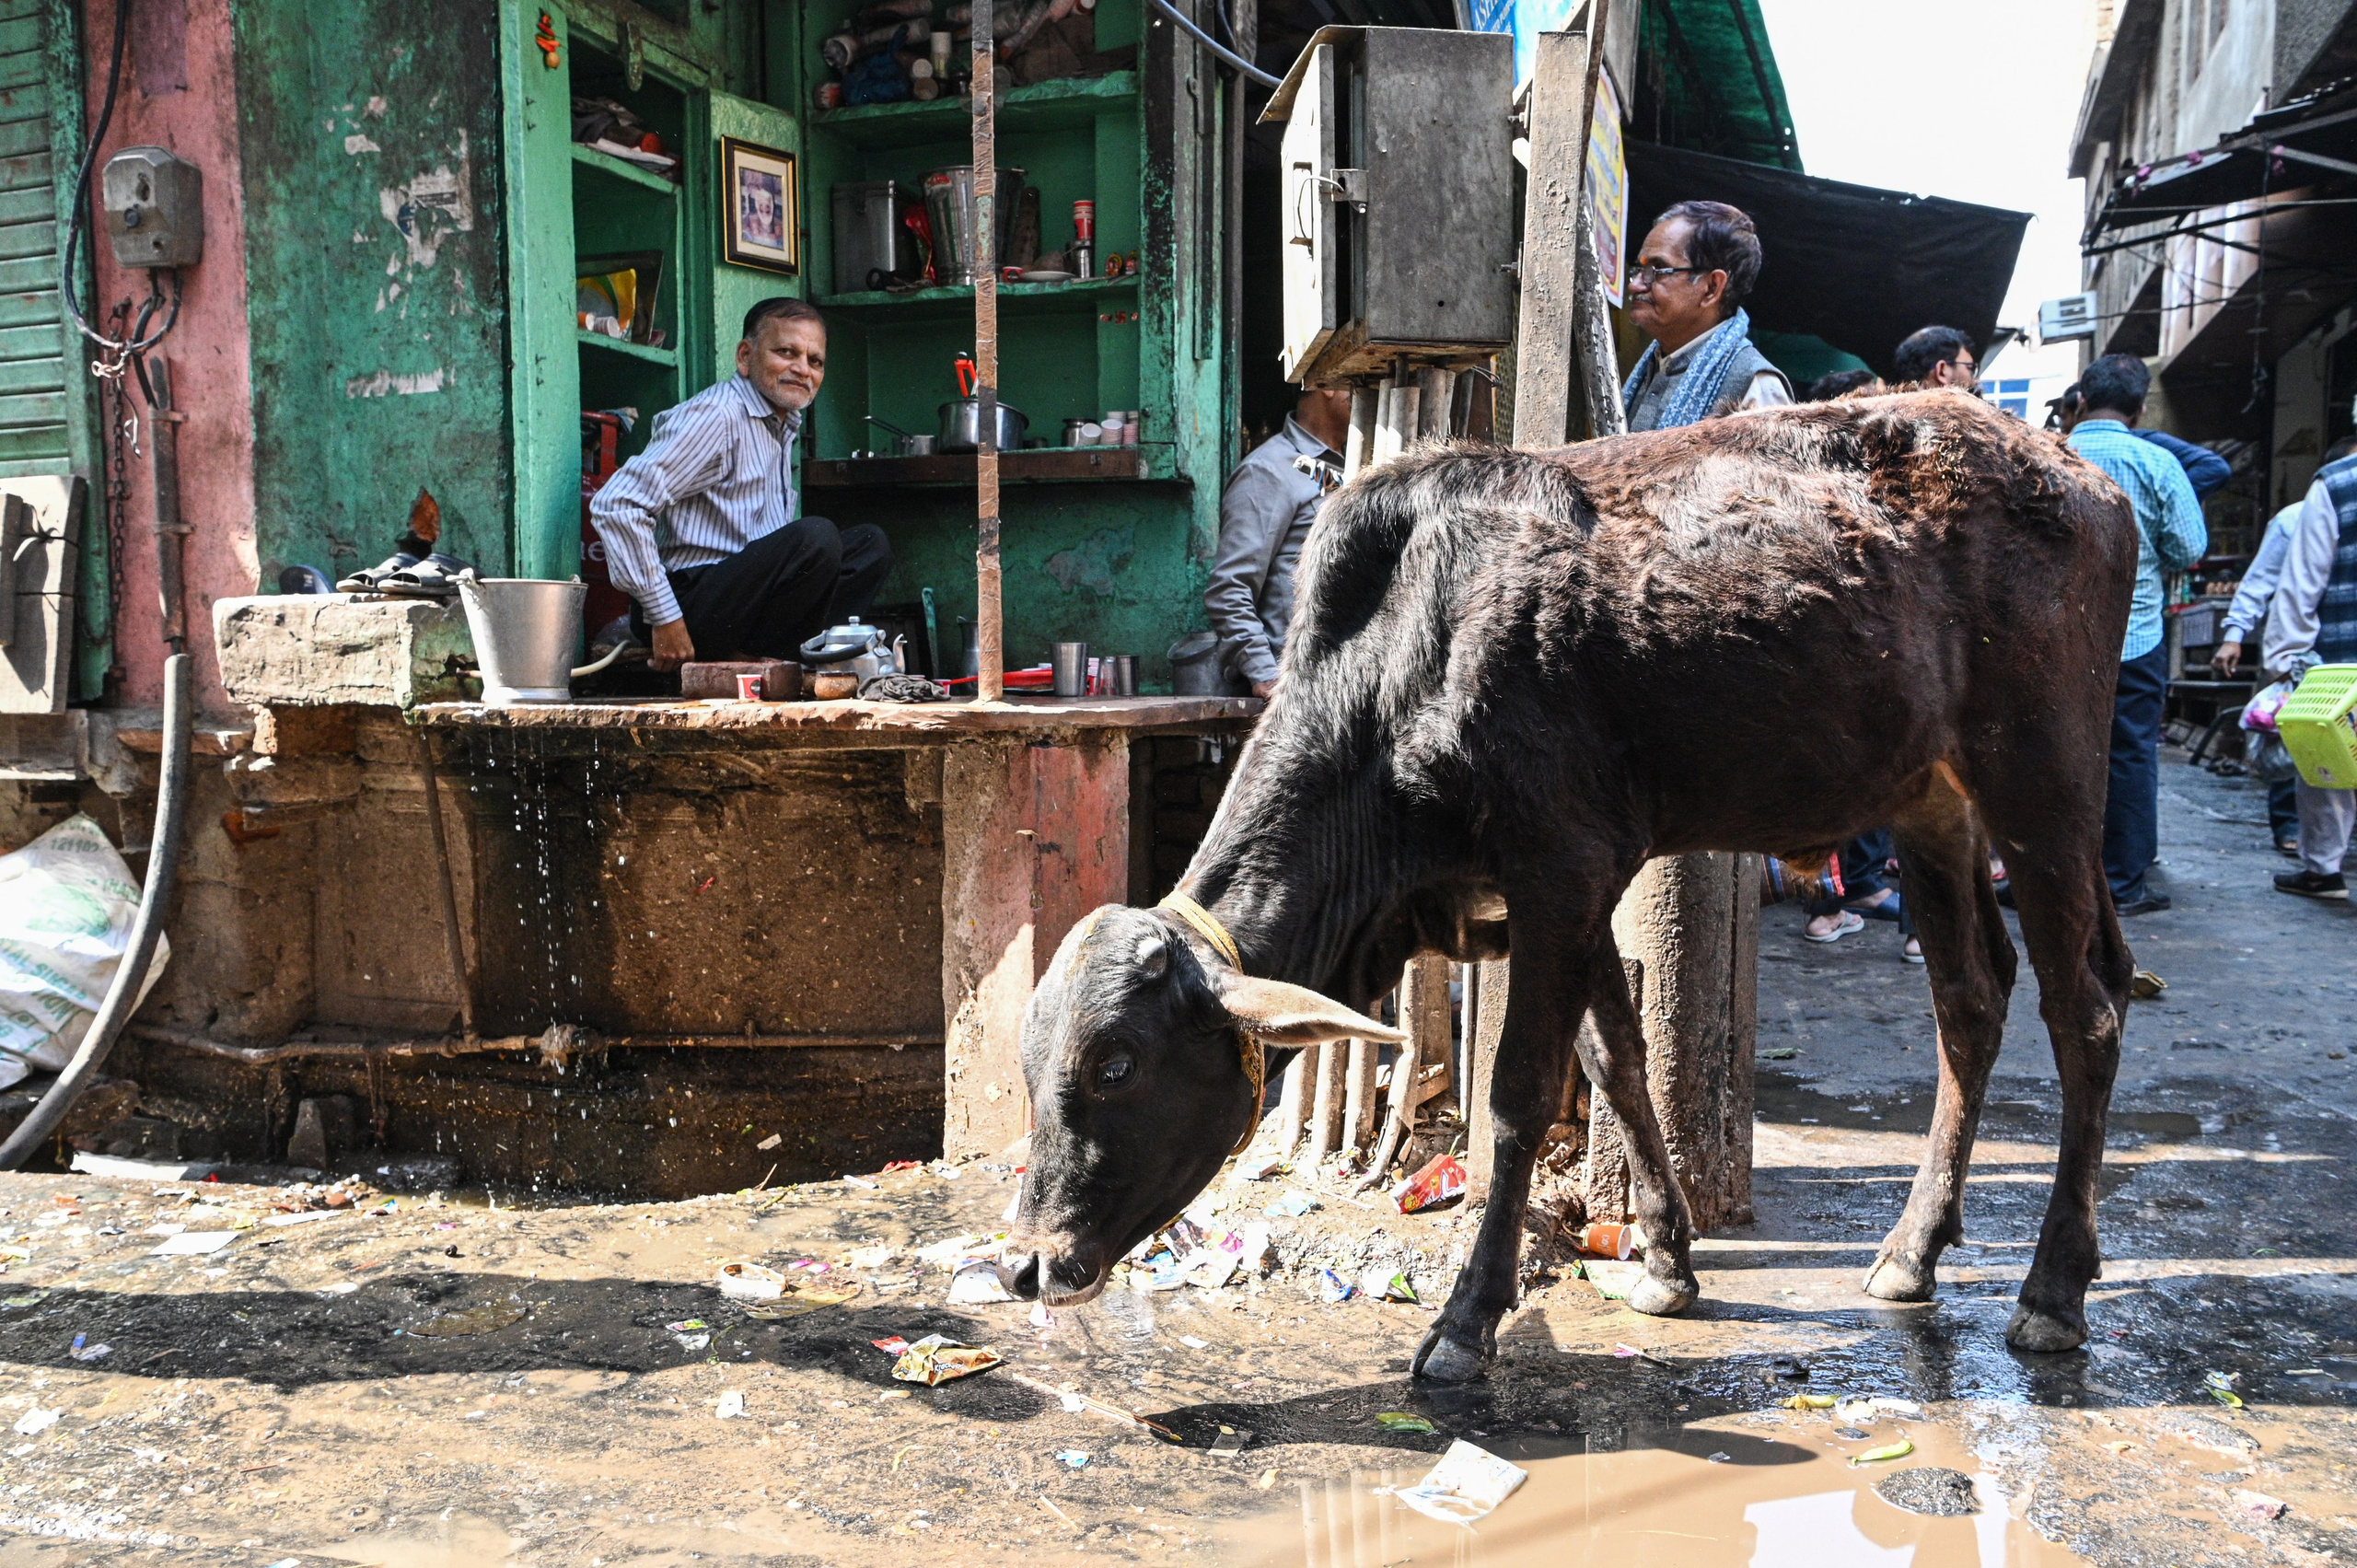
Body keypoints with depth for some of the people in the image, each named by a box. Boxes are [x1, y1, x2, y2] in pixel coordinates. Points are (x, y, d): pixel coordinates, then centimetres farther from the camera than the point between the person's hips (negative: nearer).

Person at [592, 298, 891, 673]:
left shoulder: (785, 424, 17)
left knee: (870, 545, 8)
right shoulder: (716, 417, -13)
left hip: (746, 592, 10)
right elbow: (615, 505, -22)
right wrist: (664, 617, -22)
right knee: (816, 537, -27)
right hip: (690, 602, -10)